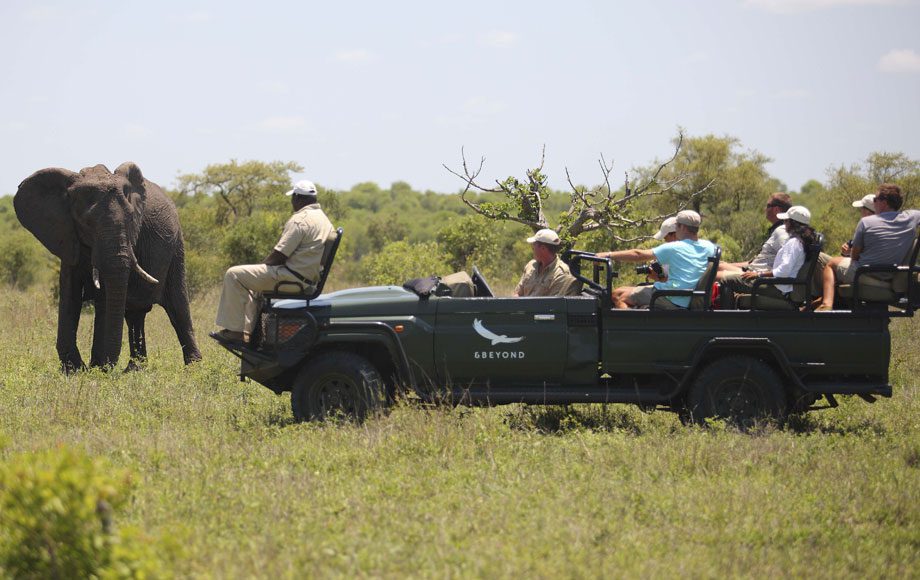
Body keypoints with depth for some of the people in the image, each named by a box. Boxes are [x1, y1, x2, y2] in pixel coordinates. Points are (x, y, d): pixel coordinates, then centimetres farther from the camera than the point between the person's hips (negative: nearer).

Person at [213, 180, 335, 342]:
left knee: (234, 275, -9)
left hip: (293, 277, -10)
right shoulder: (324, 220, 13)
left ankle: (234, 331, -10)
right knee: (250, 280, 30)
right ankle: (251, 328, 26)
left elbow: (280, 255, -19)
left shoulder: (300, 220, -17)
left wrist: (264, 264, 1)